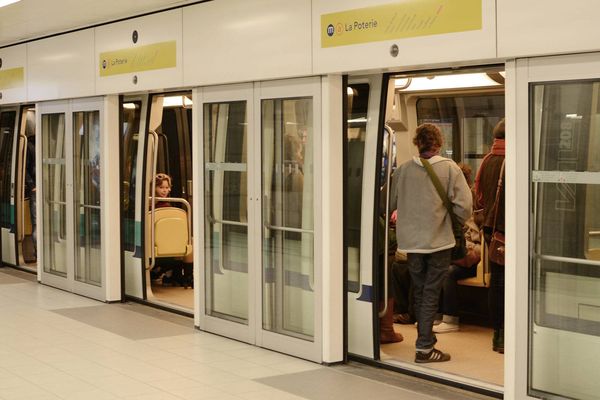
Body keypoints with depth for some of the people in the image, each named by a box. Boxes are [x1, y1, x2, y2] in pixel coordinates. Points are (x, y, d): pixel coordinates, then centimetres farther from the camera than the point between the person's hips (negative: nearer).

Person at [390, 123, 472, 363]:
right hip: (439, 240, -3)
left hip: (411, 241, 3)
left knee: (419, 293, 16)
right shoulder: (450, 168, -8)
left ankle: (426, 338, 28)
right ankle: (424, 348, 1)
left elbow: (391, 203, 4)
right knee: (431, 294, 2)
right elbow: (464, 205, -12)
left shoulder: (403, 170, -2)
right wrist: (456, 223, 7)